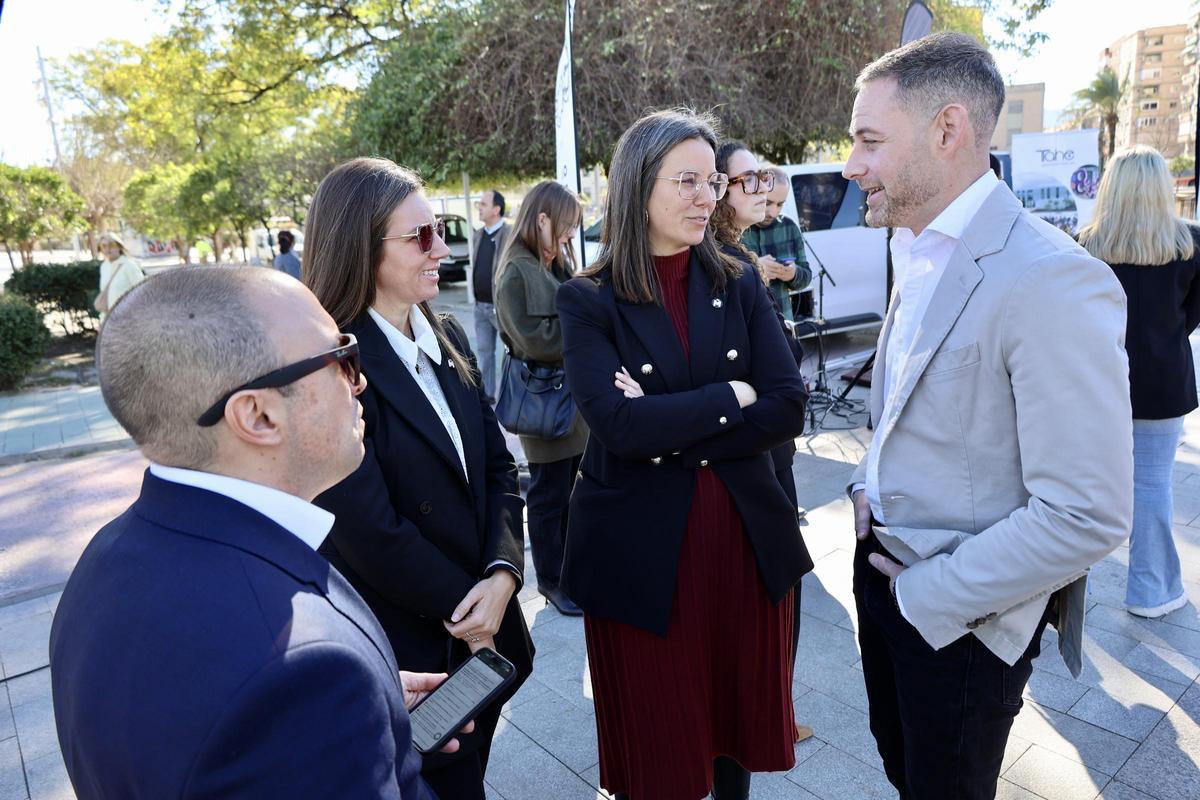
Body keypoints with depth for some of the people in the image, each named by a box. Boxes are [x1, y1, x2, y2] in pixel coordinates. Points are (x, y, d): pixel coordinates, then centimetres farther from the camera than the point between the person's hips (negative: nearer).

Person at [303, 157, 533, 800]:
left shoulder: (446, 339, 2)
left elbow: (497, 466, 3)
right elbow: (371, 533, -23)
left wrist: (502, 577, -11)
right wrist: (464, 606, -11)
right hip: (403, 649, -6)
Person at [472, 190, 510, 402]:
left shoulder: (510, 235, -12)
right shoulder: (477, 236, 12)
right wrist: (475, 295, 9)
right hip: (481, 305, 8)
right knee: (484, 351, 12)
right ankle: (486, 394, 22)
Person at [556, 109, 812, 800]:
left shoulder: (740, 286, 2)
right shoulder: (589, 301, -7)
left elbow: (788, 409, -8)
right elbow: (619, 425, -21)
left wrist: (669, 432, -16)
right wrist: (730, 396, -12)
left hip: (747, 539, 3)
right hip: (641, 553, -3)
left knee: (742, 711, 21)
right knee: (656, 736, 15)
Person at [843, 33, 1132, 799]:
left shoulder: (1051, 282, -25)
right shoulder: (917, 256, 3)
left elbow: (1087, 517, -26)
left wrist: (929, 596, -19)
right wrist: (872, 487, 3)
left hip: (960, 615, -7)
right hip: (883, 567, 7)